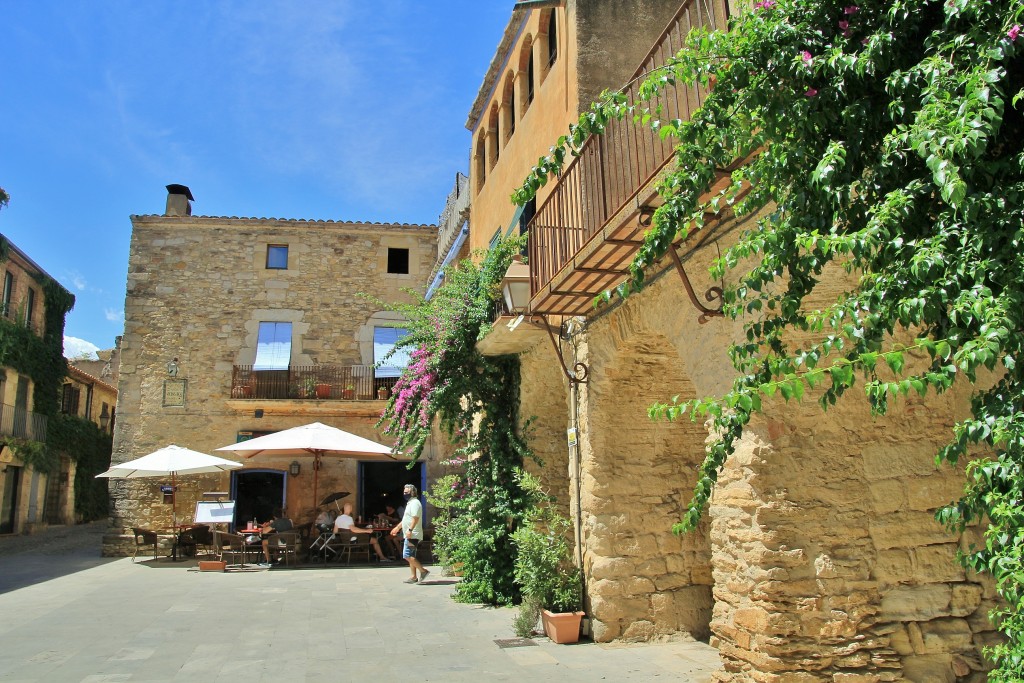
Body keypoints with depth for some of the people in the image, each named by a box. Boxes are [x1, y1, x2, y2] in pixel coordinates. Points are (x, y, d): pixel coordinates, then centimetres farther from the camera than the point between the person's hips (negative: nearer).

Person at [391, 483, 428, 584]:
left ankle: (423, 570, -10)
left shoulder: (415, 503, -13)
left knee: (407, 555, -14)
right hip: (410, 535, 11)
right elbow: (406, 519, 28)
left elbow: (415, 518, -24)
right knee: (410, 556, 11)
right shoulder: (410, 503, 19)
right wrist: (398, 527, 29)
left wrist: (410, 530, -29)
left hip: (413, 535, -11)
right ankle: (414, 577, 14)